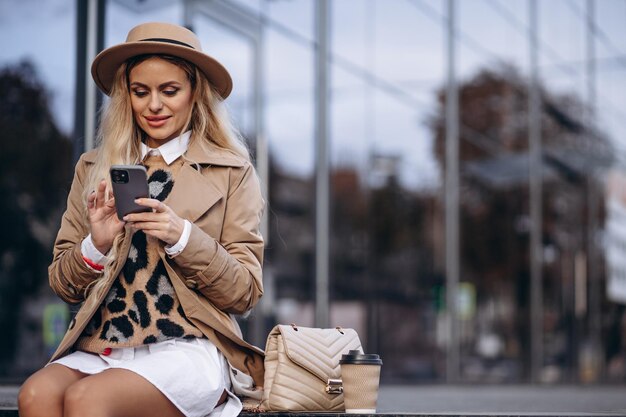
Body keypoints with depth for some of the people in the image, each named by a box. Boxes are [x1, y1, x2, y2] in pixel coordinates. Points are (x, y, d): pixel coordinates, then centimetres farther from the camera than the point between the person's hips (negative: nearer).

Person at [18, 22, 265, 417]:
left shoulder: (232, 172, 8)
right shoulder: (93, 169, 16)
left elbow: (246, 292, 4)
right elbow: (63, 285, 16)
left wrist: (183, 237, -12)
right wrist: (96, 245, -6)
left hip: (185, 348, -3)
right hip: (98, 348, 3)